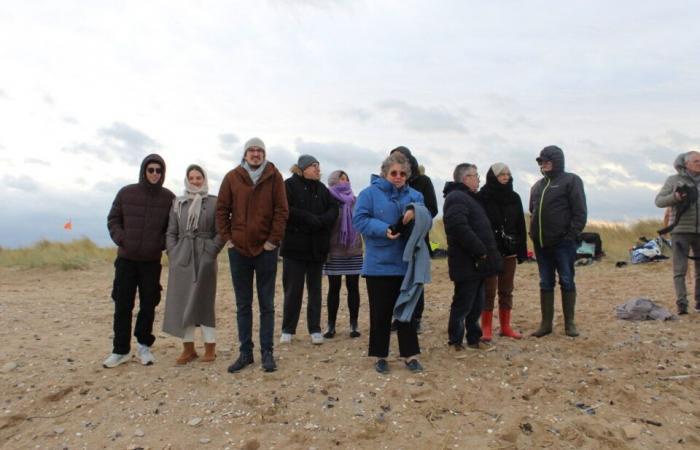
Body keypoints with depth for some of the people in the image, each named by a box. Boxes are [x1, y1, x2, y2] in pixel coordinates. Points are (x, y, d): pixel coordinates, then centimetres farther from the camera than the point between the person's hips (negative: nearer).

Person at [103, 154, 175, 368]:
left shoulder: (169, 198, -1)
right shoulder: (126, 193, 0)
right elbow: (113, 219, 7)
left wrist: (162, 243, -9)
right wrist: (121, 239, -8)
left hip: (152, 261, 0)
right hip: (126, 259, 0)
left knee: (148, 304, 6)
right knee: (122, 305, 4)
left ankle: (144, 345, 23)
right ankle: (120, 350, 14)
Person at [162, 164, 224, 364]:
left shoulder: (214, 202, 1)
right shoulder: (177, 203, 12)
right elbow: (171, 232, 12)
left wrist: (211, 252, -10)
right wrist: (173, 254, 1)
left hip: (204, 259, -4)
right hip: (181, 259, 4)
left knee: (204, 302, 0)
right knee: (181, 303, 5)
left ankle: (210, 347, 10)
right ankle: (188, 348, 15)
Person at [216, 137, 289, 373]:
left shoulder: (274, 176, -1)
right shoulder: (232, 177, 3)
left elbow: (281, 210, -4)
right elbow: (222, 210, 6)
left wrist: (273, 240, -8)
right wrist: (227, 238, -1)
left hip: (266, 249, -2)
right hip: (238, 249, 2)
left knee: (267, 304, 6)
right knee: (243, 305, 10)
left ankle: (267, 352, 15)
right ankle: (245, 352, 21)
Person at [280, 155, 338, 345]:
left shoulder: (322, 188, 12)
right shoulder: (289, 185, -4)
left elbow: (334, 209, 2)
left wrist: (320, 221, -16)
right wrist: (309, 218, -19)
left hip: (317, 247, 5)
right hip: (295, 246, -4)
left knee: (315, 289, 8)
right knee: (293, 289, 2)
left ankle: (315, 329, 15)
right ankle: (288, 330, 15)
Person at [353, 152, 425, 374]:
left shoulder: (414, 195, 9)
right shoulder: (370, 193, -4)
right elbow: (360, 220, -10)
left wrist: (415, 214, -17)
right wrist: (384, 229, -23)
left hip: (406, 264, 3)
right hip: (379, 265, -3)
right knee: (380, 312, 6)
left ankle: (410, 355, 18)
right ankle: (380, 356, 20)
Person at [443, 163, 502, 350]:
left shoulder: (467, 198, 21)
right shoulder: (456, 198, -15)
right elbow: (460, 229, -28)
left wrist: (484, 251, 14)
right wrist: (481, 251, -22)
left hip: (476, 263, 10)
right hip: (467, 264, -10)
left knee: (476, 304, 17)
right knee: (463, 304, -2)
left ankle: (474, 338, 27)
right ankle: (456, 342, 8)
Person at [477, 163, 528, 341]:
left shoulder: (514, 197, 8)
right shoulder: (483, 196, -6)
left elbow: (520, 226, 8)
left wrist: (522, 250, 4)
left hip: (509, 251, 5)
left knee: (506, 291, 11)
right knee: (489, 291, 1)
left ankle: (505, 326, 21)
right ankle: (486, 328, 9)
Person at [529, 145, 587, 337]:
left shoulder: (571, 181, -2)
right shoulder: (537, 186, 17)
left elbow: (580, 212, -8)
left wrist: (572, 235, -15)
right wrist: (534, 234, 9)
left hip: (563, 242, -6)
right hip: (541, 243, 6)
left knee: (567, 281, 3)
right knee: (545, 283, 9)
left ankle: (569, 323, 12)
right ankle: (546, 323, 15)